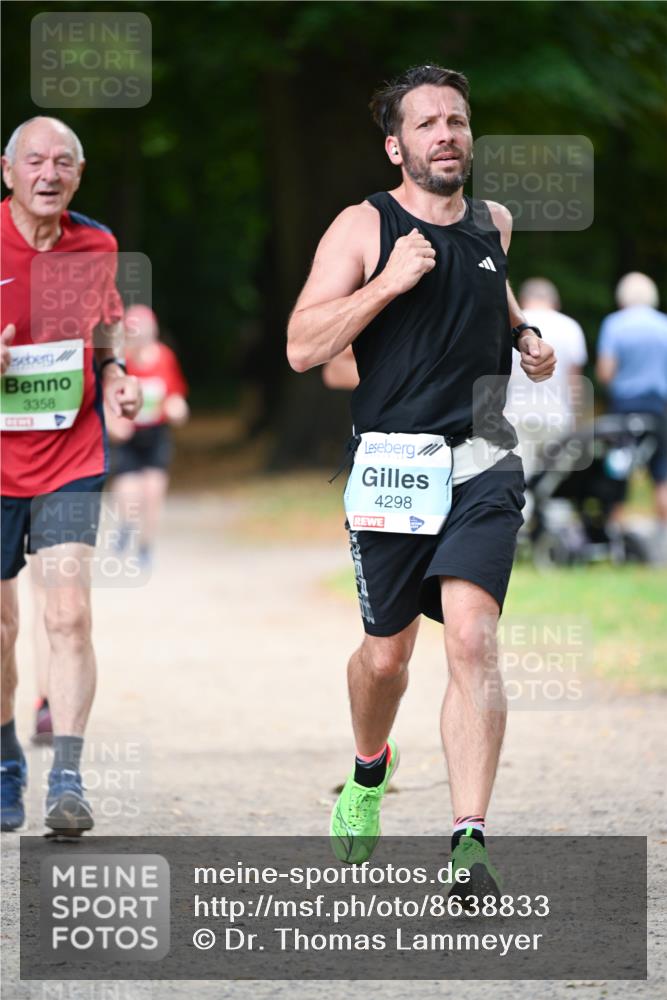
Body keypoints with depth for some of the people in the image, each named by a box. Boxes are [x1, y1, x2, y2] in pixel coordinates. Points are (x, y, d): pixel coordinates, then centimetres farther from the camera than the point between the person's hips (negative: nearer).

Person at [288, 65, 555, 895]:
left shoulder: (493, 225, 11)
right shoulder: (363, 227, -3)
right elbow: (302, 347, -11)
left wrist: (526, 337, 14)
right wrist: (390, 281, -19)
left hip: (482, 465, 2)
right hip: (391, 462, -1)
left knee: (472, 638, -17)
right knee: (386, 652, 11)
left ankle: (469, 842, -22)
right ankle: (369, 773, 45)